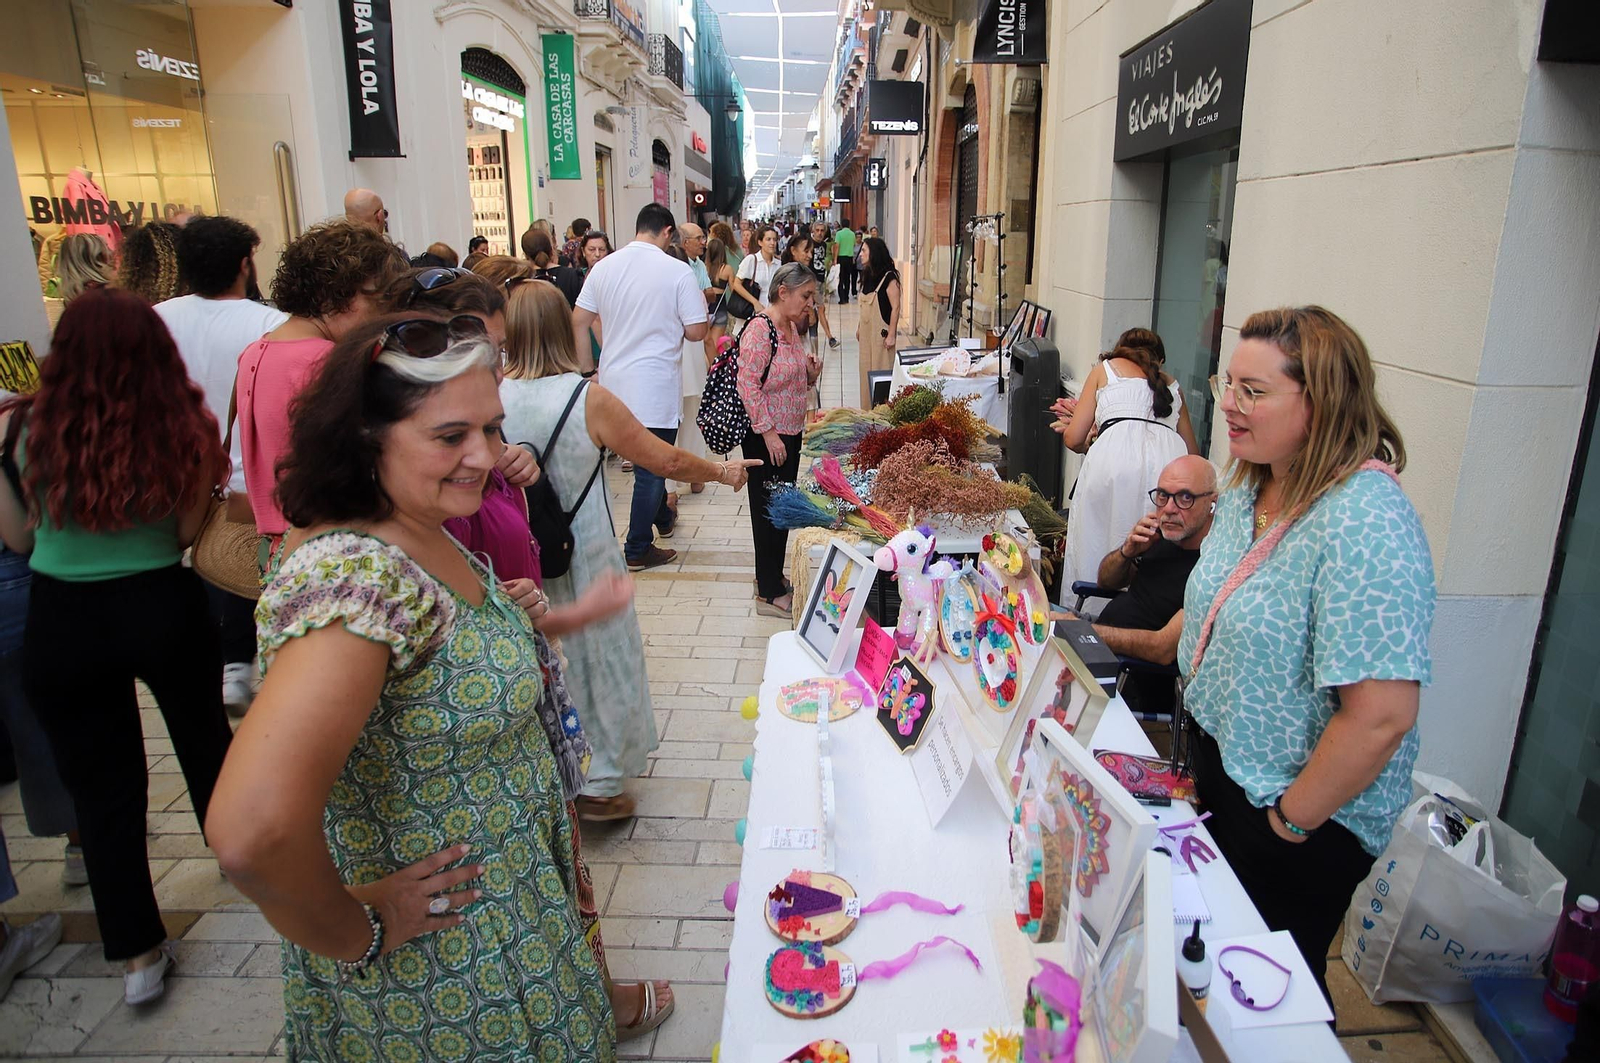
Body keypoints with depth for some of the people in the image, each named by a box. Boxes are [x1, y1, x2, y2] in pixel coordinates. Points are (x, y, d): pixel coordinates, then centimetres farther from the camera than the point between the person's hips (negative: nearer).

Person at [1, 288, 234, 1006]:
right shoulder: (185, 427, -12)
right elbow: (190, 533, -9)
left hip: (61, 620, 0)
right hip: (164, 607, 0)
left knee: (101, 785, 13)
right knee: (204, 740, 25)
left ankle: (136, 952, 23)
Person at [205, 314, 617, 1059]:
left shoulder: (424, 536, -4)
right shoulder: (354, 575, -32)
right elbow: (252, 830, -41)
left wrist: (511, 616, 0)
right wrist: (355, 933, -24)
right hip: (436, 975, -8)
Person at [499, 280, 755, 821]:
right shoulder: (589, 399, -18)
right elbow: (666, 460, -9)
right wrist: (721, 470, 6)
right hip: (581, 557, -4)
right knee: (603, 657, 14)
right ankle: (600, 785, 26)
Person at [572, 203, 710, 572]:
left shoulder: (604, 267, 3)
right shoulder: (677, 271, -11)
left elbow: (579, 322, 6)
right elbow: (696, 331, -10)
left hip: (614, 382, 6)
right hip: (655, 386, -6)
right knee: (652, 466, 5)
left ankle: (662, 517, 42)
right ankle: (638, 549, 13)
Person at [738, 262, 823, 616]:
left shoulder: (792, 327, 11)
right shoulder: (759, 329, -17)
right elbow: (748, 384, -21)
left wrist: (810, 373, 0)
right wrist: (768, 432, -22)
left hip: (790, 433, 9)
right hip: (766, 437, -9)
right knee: (769, 510, 0)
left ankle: (773, 576, 32)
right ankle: (770, 594, 10)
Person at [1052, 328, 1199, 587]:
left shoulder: (1106, 368, 25)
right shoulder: (1172, 384, 32)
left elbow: (1073, 439, 19)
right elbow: (1192, 452, 34)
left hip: (1116, 456, -3)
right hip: (1170, 456, 3)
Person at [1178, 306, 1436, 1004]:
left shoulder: (1368, 526, -30)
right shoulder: (1251, 487, -1)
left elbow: (1382, 717, -31)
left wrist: (1291, 821, -19)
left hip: (1302, 822, -8)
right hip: (1219, 769, 8)